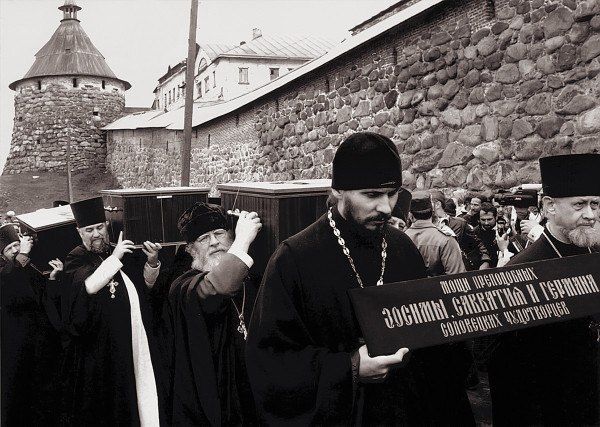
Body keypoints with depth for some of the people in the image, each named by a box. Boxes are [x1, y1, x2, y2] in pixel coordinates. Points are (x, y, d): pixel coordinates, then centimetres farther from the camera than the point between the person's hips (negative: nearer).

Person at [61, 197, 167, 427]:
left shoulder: (125, 254, 9)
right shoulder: (75, 260, -2)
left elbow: (146, 287, 8)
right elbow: (89, 286, -20)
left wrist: (151, 263, -10)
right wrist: (114, 258, -21)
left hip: (138, 343, 4)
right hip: (102, 350, -4)